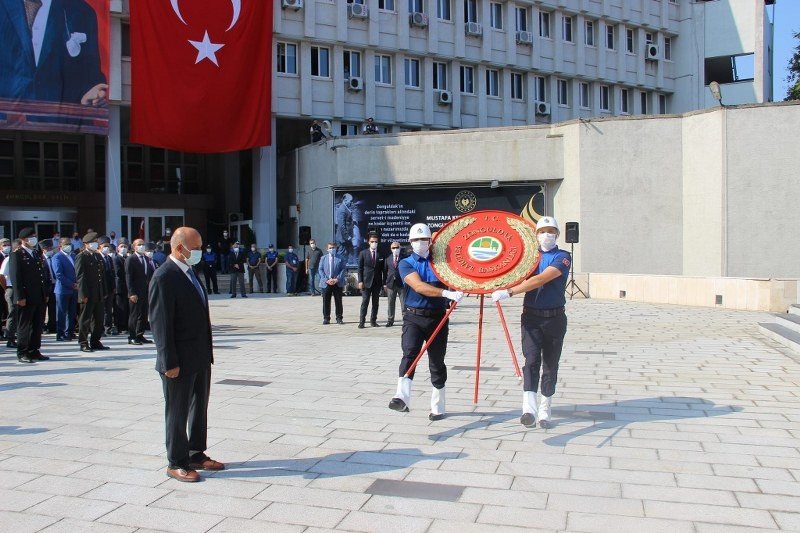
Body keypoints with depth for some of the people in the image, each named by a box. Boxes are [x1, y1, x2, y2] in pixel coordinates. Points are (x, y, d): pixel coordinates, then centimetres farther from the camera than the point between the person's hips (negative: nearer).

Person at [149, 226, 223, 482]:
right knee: (177, 413, 6)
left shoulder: (189, 272, 11)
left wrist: (207, 351, 14)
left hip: (201, 357, 9)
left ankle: (197, 455, 31)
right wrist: (170, 362, -20)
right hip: (180, 361, -9)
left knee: (199, 409, 18)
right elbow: (160, 323, -19)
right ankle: (176, 463, 19)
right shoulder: (164, 278, -17)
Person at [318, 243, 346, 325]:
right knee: (326, 302, 3)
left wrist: (337, 279, -14)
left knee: (338, 301, 4)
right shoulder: (323, 258, 10)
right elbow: (321, 270, 4)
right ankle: (326, 318, 11)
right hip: (326, 283, 1)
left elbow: (343, 270, -1)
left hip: (338, 283, -1)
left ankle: (339, 318, 12)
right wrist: (326, 280, -9)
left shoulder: (340, 259, 5)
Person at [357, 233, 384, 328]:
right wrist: (360, 281, -7)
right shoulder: (363, 253, 3)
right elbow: (360, 268, 2)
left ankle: (373, 321, 14)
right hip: (366, 282, -2)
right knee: (365, 302, -4)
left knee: (375, 302, 6)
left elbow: (383, 269, 7)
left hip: (377, 282, 2)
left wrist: (384, 282, 3)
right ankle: (361, 322, -1)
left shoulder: (381, 254, 6)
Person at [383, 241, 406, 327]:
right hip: (391, 284, 3)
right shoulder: (388, 259, 11)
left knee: (404, 303, -1)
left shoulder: (404, 258, 1)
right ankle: (390, 320, 14)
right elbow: (385, 271, 11)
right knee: (390, 303, 7)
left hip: (402, 284, -3)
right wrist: (384, 283, 5)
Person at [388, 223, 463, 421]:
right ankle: (402, 398, -35)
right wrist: (447, 293, -27)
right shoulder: (406, 264, 2)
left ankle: (438, 407, 20)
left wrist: (457, 293, -12)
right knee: (409, 354, -23)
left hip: (438, 317, 2)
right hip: (414, 317, -2)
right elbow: (418, 286, -15)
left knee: (437, 363, 8)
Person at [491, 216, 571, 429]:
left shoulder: (563, 257, -5)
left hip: (555, 318, -1)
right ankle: (529, 409, -24)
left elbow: (541, 279, -19)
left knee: (550, 366, 7)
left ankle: (544, 411, 20)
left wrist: (509, 292, -25)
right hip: (531, 317, 2)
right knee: (531, 361, -14)